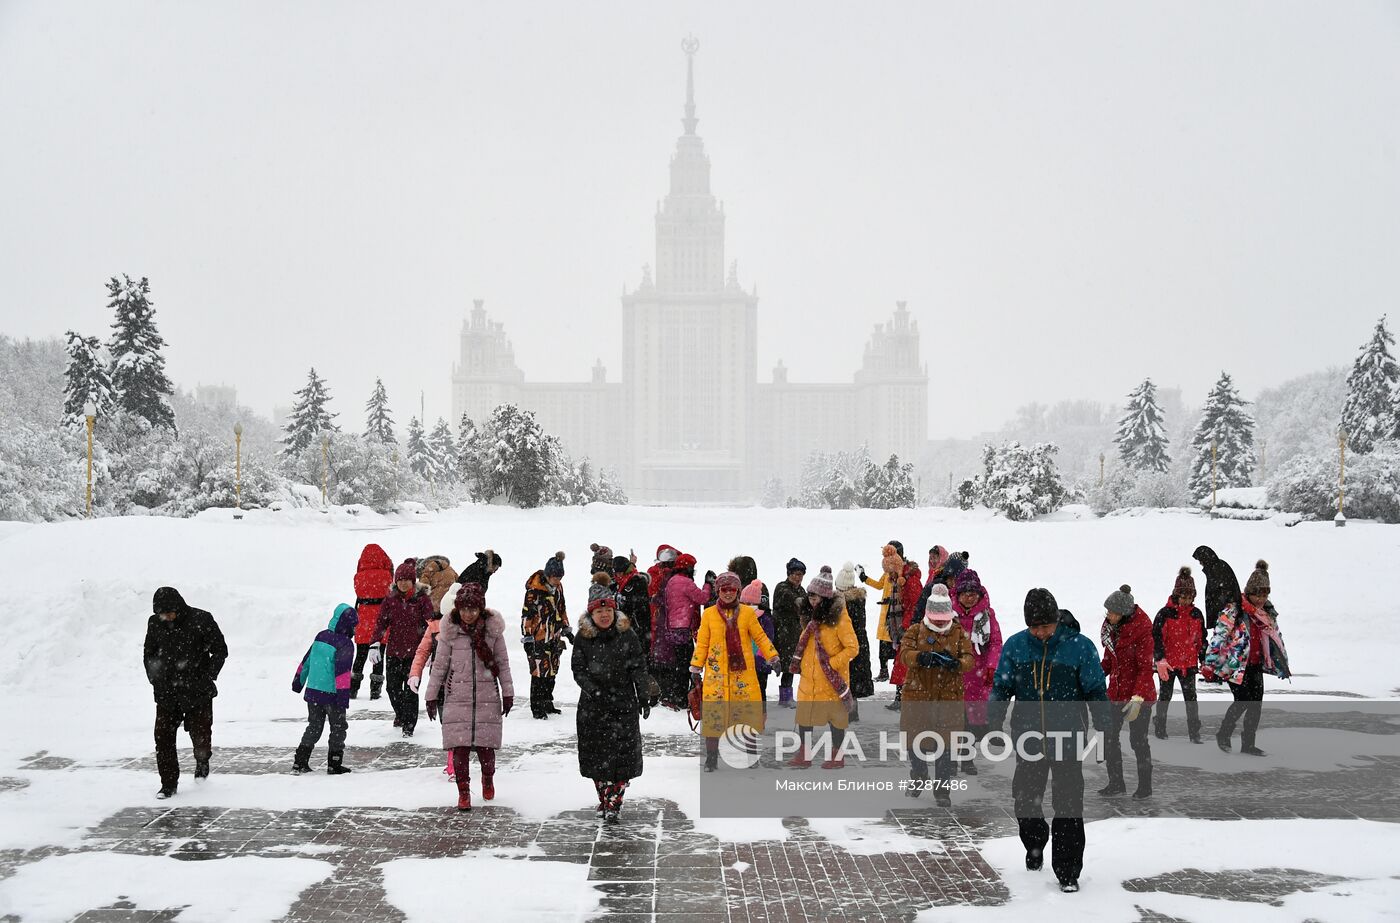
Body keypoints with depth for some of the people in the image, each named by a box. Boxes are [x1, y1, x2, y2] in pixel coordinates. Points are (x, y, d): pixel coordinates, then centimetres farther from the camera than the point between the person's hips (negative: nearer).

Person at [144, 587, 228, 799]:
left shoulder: (201, 620, -12)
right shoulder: (155, 623, 0)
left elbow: (220, 651, -3)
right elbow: (149, 654, 16)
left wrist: (206, 677, -10)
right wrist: (155, 680, 6)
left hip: (197, 691, -3)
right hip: (166, 692, 3)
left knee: (200, 734, 3)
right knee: (163, 736, -3)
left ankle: (202, 761, 37)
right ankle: (168, 784, 8)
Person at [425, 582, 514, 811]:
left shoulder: (492, 628, 1)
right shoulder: (450, 630, 0)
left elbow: (503, 662, 8)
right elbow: (439, 664, 6)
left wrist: (507, 693, 7)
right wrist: (432, 695, 7)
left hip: (487, 696, 0)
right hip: (457, 696, 0)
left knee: (485, 745, 1)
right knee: (460, 746, -4)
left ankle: (488, 779, 31)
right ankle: (463, 792, 9)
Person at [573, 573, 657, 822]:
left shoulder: (627, 635, 0)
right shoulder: (583, 638, 1)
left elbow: (638, 668, 2)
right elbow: (578, 669, -1)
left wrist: (644, 696, -4)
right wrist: (594, 690, -15)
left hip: (624, 703, -1)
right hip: (593, 707, 1)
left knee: (622, 755, -6)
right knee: (597, 755, 6)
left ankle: (614, 804, -2)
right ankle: (604, 798, 23)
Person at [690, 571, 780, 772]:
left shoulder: (747, 613, 6)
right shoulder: (709, 614, 6)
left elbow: (760, 637, 9)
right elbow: (702, 643, 8)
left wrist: (772, 657, 0)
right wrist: (696, 668, 4)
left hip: (743, 672, 1)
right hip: (716, 673, 0)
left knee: (748, 711, 0)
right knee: (713, 713, -3)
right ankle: (711, 759, 5)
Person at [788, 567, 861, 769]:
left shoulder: (839, 618, -15)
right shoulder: (814, 616, 8)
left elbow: (852, 648, -15)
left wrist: (831, 664, -18)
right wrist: (798, 662, 11)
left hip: (831, 679, -7)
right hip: (810, 678, 7)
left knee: (835, 715, 5)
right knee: (803, 714, 8)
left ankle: (837, 757, 17)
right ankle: (804, 755, 17)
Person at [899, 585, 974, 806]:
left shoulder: (959, 634, 3)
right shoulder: (915, 631, 1)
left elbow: (969, 659, -7)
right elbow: (904, 652, -14)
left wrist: (956, 663, -31)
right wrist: (921, 657, -36)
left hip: (948, 696, 0)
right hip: (917, 694, 1)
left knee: (945, 745, 0)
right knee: (914, 740, 10)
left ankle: (942, 789, 11)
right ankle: (918, 779, 33)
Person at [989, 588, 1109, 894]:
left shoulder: (1080, 647, -7)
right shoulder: (1015, 646, -1)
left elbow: (1096, 692, 0)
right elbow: (1001, 688, 8)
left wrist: (1104, 730, -3)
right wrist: (993, 725, 2)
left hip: (1067, 736, -2)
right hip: (1028, 735, 2)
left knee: (1068, 805, -2)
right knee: (1025, 799, 10)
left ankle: (1068, 871, 7)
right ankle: (1034, 844, 39)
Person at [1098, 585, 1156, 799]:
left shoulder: (1141, 629, -20)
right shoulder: (1112, 625, 2)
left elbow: (1146, 668, -21)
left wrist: (1137, 698, -27)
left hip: (1139, 694, -7)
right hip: (1116, 691, 7)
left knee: (1138, 739, 1)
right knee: (1109, 737, 9)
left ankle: (1145, 786, 15)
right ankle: (1116, 783, 21)